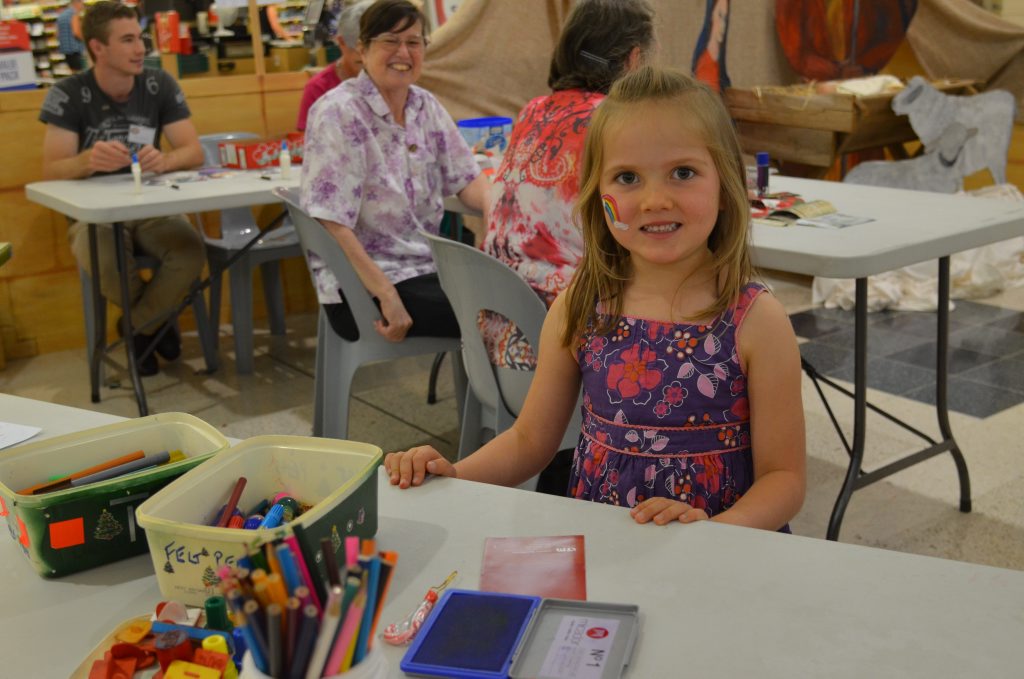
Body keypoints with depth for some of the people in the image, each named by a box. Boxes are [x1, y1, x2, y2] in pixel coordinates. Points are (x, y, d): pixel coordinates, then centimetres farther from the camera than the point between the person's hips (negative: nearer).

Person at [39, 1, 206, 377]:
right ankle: (157, 317, 1)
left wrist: (164, 160, -32)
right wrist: (88, 160, -41)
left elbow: (194, 152, -7)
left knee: (191, 252, -30)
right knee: (104, 265, -36)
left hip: (152, 206, 2)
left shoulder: (160, 85, -3)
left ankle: (138, 327, 0)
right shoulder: (68, 94, -10)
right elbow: (51, 170, -17)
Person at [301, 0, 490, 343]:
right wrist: (387, 296, -25)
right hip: (360, 288, -7)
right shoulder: (337, 113, -13)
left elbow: (465, 178, 8)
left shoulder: (426, 106, 8)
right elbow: (332, 224, -20)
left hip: (426, 266, 7)